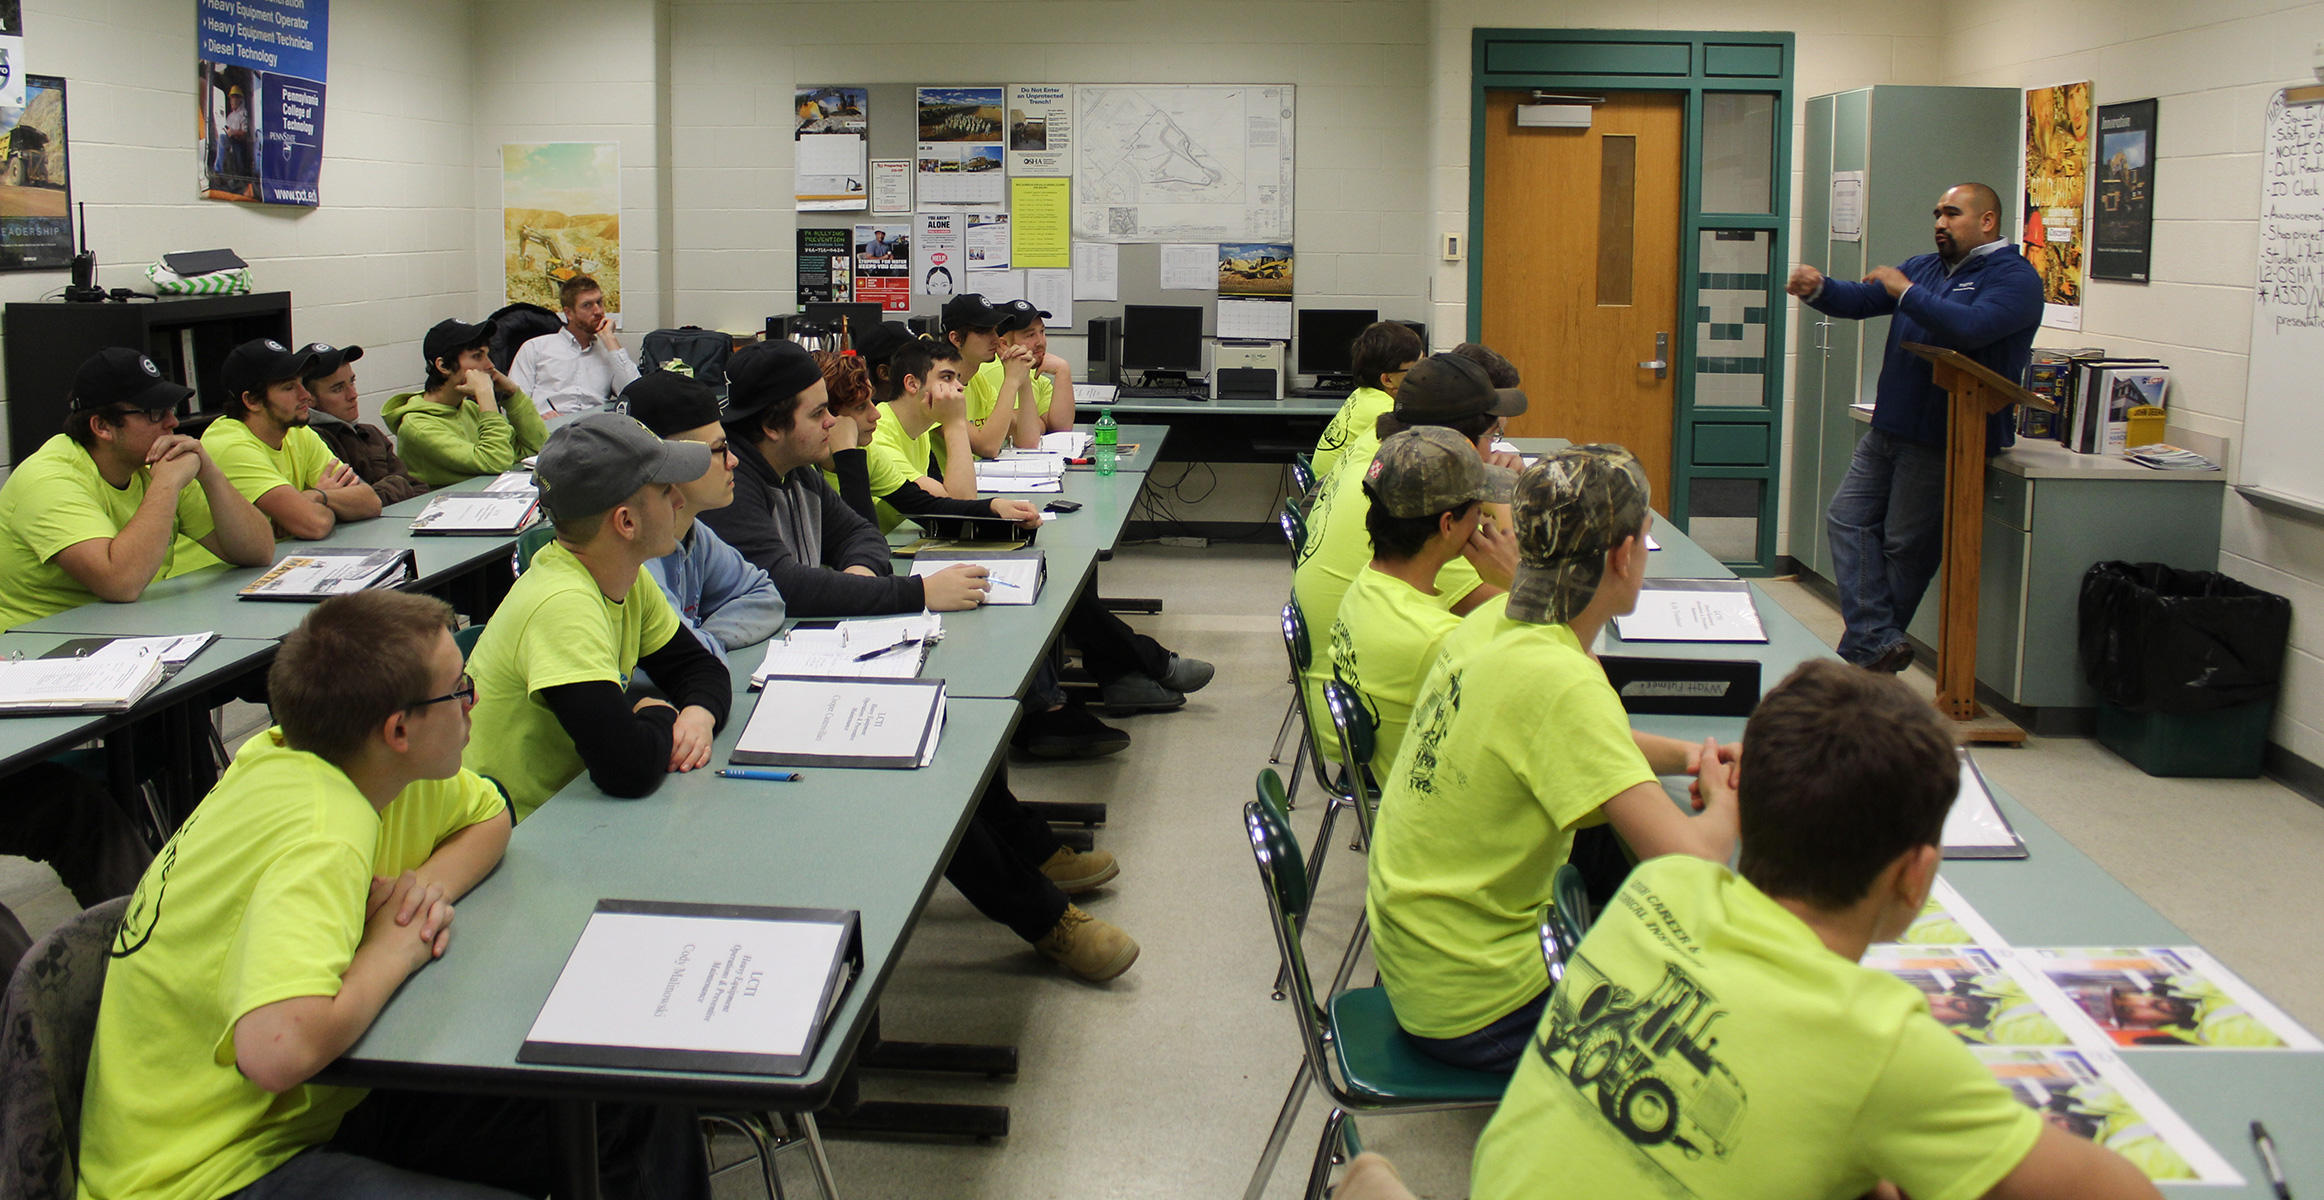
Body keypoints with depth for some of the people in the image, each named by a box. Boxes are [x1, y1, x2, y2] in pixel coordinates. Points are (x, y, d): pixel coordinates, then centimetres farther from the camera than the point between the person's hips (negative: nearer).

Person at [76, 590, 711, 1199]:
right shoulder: (324, 840, -28)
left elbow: (489, 818, 18)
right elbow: (277, 1051, -44)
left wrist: (431, 884, -5)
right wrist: (392, 951, -24)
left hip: (318, 1106, 9)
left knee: (641, 1117, -5)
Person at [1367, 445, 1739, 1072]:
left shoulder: (1495, 620, -2)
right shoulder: (1559, 682, -27)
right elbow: (1691, 860, -30)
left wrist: (1684, 756, 4)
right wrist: (1725, 802, -8)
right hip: (1477, 1011, -8)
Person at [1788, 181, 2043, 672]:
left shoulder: (2015, 277, -8)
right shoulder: (1923, 267, 17)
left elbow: (1972, 328, -26)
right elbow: (1862, 300, 11)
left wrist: (1905, 291, -17)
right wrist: (1818, 289, -10)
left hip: (1944, 441, -8)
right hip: (1887, 430, 8)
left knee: (1906, 545, -1)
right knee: (1848, 519, 1)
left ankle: (1867, 647, 11)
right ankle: (1878, 643, -4)